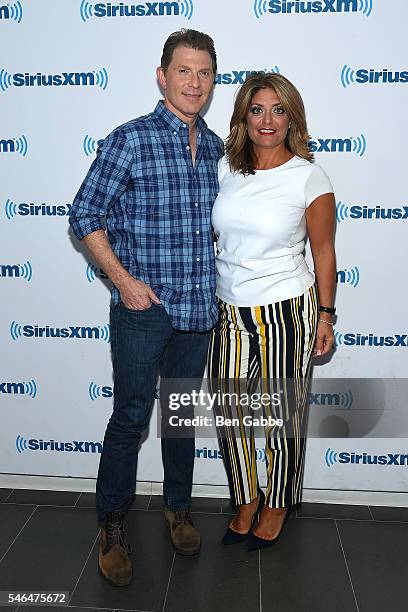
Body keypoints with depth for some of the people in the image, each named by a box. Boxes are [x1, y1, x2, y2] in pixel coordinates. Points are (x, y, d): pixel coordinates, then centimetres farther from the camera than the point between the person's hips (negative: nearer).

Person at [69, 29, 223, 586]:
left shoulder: (217, 148, 9)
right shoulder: (130, 140, -8)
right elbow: (85, 214, -6)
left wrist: (215, 276, 9)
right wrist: (122, 279, -13)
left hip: (198, 308, 5)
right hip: (142, 307, -5)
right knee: (130, 416, 4)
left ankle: (178, 507, 37)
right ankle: (112, 525, 25)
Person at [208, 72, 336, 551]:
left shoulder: (309, 177, -7)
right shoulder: (226, 167, 4)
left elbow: (323, 252, -1)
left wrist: (325, 315, -1)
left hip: (287, 312, -4)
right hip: (229, 310, 4)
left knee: (283, 417, 10)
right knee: (229, 413, 11)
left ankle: (277, 504, 35)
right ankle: (246, 500, 35)